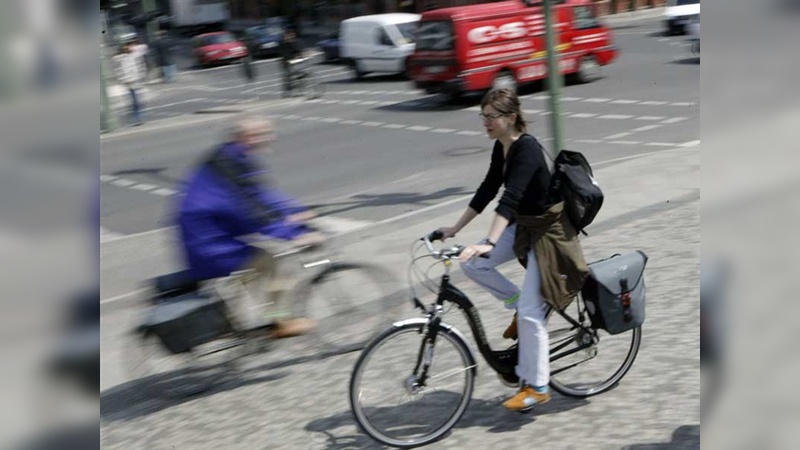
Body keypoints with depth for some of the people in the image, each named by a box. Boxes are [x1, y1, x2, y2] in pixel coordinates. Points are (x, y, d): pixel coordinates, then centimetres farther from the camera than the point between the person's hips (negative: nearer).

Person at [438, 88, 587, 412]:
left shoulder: (527, 148, -25)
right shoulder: (501, 147, 1)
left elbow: (511, 197, -37)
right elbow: (487, 190, 8)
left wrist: (489, 244, -47)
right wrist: (455, 228, 7)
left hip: (548, 229, -8)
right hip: (523, 225, 8)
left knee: (531, 311, -10)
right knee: (471, 263, -9)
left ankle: (536, 387, 2)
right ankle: (516, 304, 12)